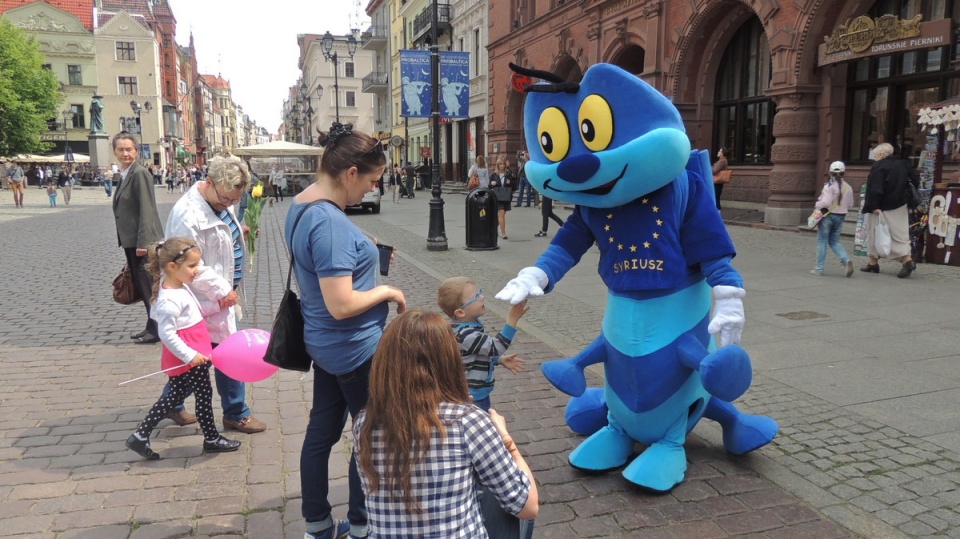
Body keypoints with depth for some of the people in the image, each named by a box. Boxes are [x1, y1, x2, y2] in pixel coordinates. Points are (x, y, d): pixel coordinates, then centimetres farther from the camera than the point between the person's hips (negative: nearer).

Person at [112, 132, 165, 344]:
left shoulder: (140, 173, -14)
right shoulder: (124, 174, 13)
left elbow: (147, 210, -19)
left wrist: (142, 243, -21)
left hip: (143, 240, -10)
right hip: (131, 240, 10)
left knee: (148, 286, -2)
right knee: (141, 286, 16)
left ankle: (155, 330, 8)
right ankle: (152, 327, 26)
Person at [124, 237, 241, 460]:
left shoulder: (181, 287, 4)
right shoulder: (170, 300, -26)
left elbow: (195, 309, 20)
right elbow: (167, 334, -26)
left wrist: (216, 305, 12)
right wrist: (190, 355, -26)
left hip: (192, 354, 10)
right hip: (187, 358, -10)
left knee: (174, 396, 18)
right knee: (204, 394, 7)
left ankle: (140, 436, 24)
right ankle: (212, 439, 25)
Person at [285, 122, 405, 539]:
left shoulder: (301, 205, 3)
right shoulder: (330, 222, -28)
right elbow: (341, 305, -30)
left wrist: (365, 257, 8)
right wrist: (387, 291, -16)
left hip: (326, 344, 9)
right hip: (355, 348, -9)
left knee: (322, 431, 18)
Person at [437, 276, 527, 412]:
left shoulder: (470, 324, 1)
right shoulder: (465, 334, -30)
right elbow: (495, 347, -30)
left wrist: (500, 360, 4)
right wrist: (512, 319, -35)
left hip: (479, 391, 10)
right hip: (471, 397, -10)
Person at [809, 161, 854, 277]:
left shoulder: (829, 186, -14)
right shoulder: (848, 187, 3)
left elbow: (826, 202, -21)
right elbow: (850, 204, 8)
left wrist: (817, 206, -5)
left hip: (827, 215, -5)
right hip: (840, 216, 5)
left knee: (822, 241, 3)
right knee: (834, 241, 17)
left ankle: (819, 268, 6)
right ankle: (846, 260, -6)